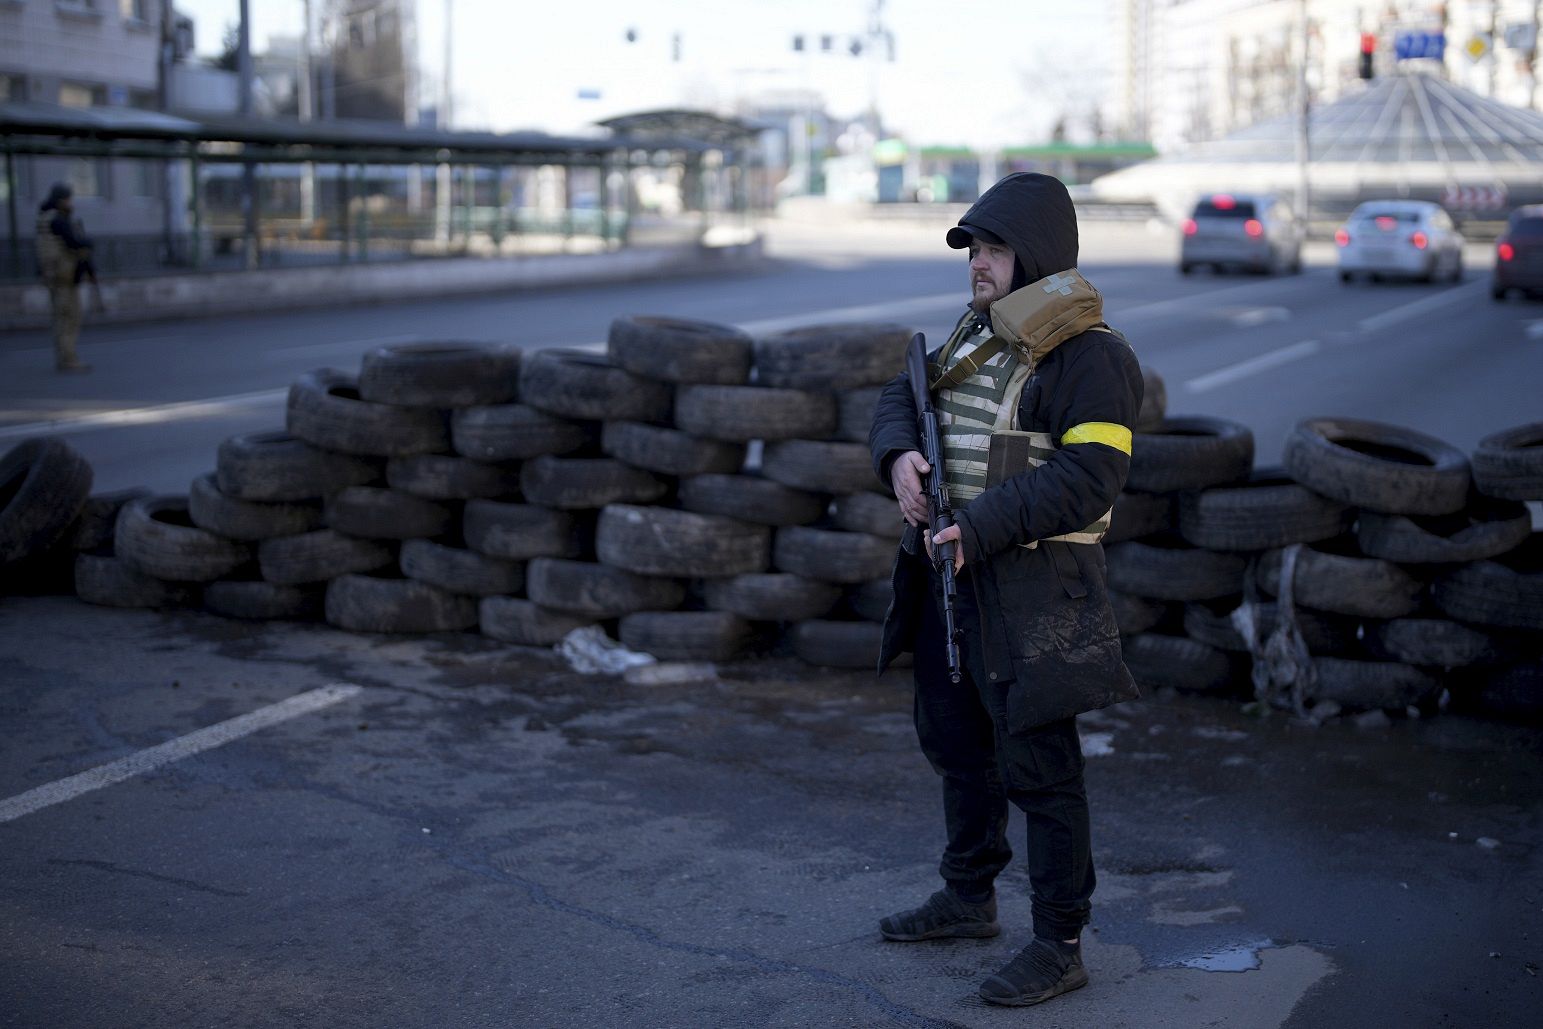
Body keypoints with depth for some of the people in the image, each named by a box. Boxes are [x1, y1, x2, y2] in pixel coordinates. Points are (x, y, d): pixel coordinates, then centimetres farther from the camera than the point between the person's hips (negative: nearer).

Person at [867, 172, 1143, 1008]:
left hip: (1031, 590, -9)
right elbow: (902, 396, 14)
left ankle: (1060, 945, 9)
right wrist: (900, 454, -9)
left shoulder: (1089, 353, -15)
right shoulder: (976, 331, 12)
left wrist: (981, 527, -28)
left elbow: (1087, 477, -23)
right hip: (948, 571, 9)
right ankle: (968, 898, 38)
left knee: (1038, 765, -3)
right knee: (956, 741, 20)